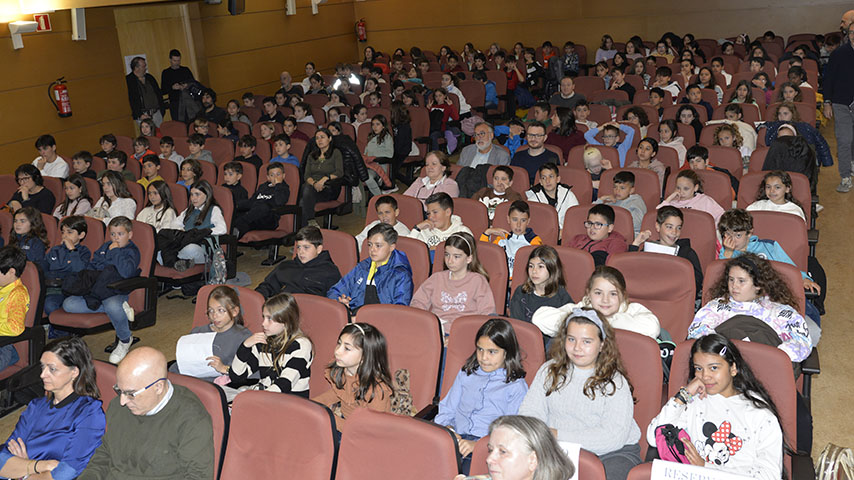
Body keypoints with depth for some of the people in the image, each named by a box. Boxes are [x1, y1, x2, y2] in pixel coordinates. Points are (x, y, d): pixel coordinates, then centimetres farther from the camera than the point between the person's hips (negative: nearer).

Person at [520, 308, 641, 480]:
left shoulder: (615, 382, -6)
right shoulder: (549, 371, 8)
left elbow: (613, 436, -17)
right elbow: (530, 411, 3)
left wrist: (559, 436, -22)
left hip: (613, 453, -3)